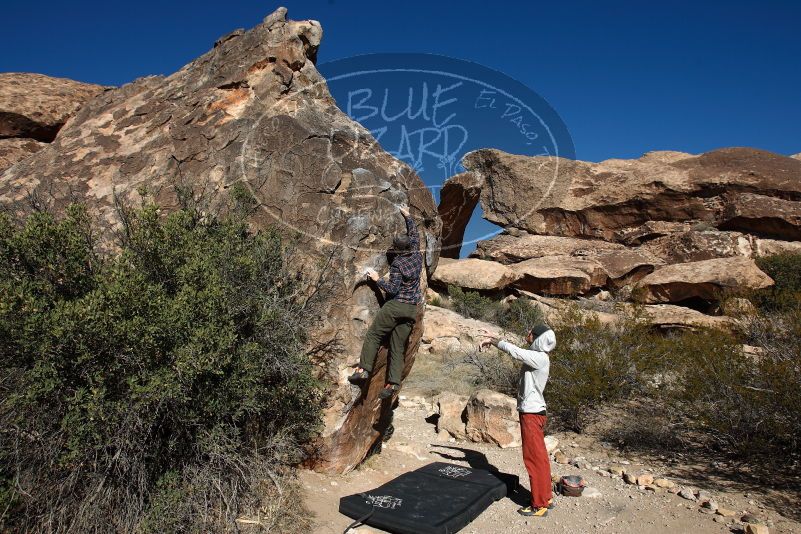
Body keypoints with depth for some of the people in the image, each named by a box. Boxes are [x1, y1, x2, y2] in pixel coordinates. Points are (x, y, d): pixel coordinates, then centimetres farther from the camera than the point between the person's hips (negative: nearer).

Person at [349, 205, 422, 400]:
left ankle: (364, 369, -8)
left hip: (396, 305, -6)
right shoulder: (417, 256, 8)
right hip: (412, 310, 6)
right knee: (398, 347, 5)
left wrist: (377, 279, -3)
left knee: (373, 335, 1)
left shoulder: (397, 264, -9)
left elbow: (393, 289, -15)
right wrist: (407, 216, 35)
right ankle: (393, 382, -3)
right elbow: (414, 234, 25)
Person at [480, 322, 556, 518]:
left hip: (532, 413, -9)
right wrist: (493, 340, 8)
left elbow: (514, 351, -25)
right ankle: (546, 497, 29)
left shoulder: (540, 358, -19)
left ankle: (539, 505, 8)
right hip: (533, 412, 9)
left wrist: (492, 340, -12)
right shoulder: (536, 356, 8)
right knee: (539, 456, 17)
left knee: (534, 458, -1)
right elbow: (518, 351, 15)